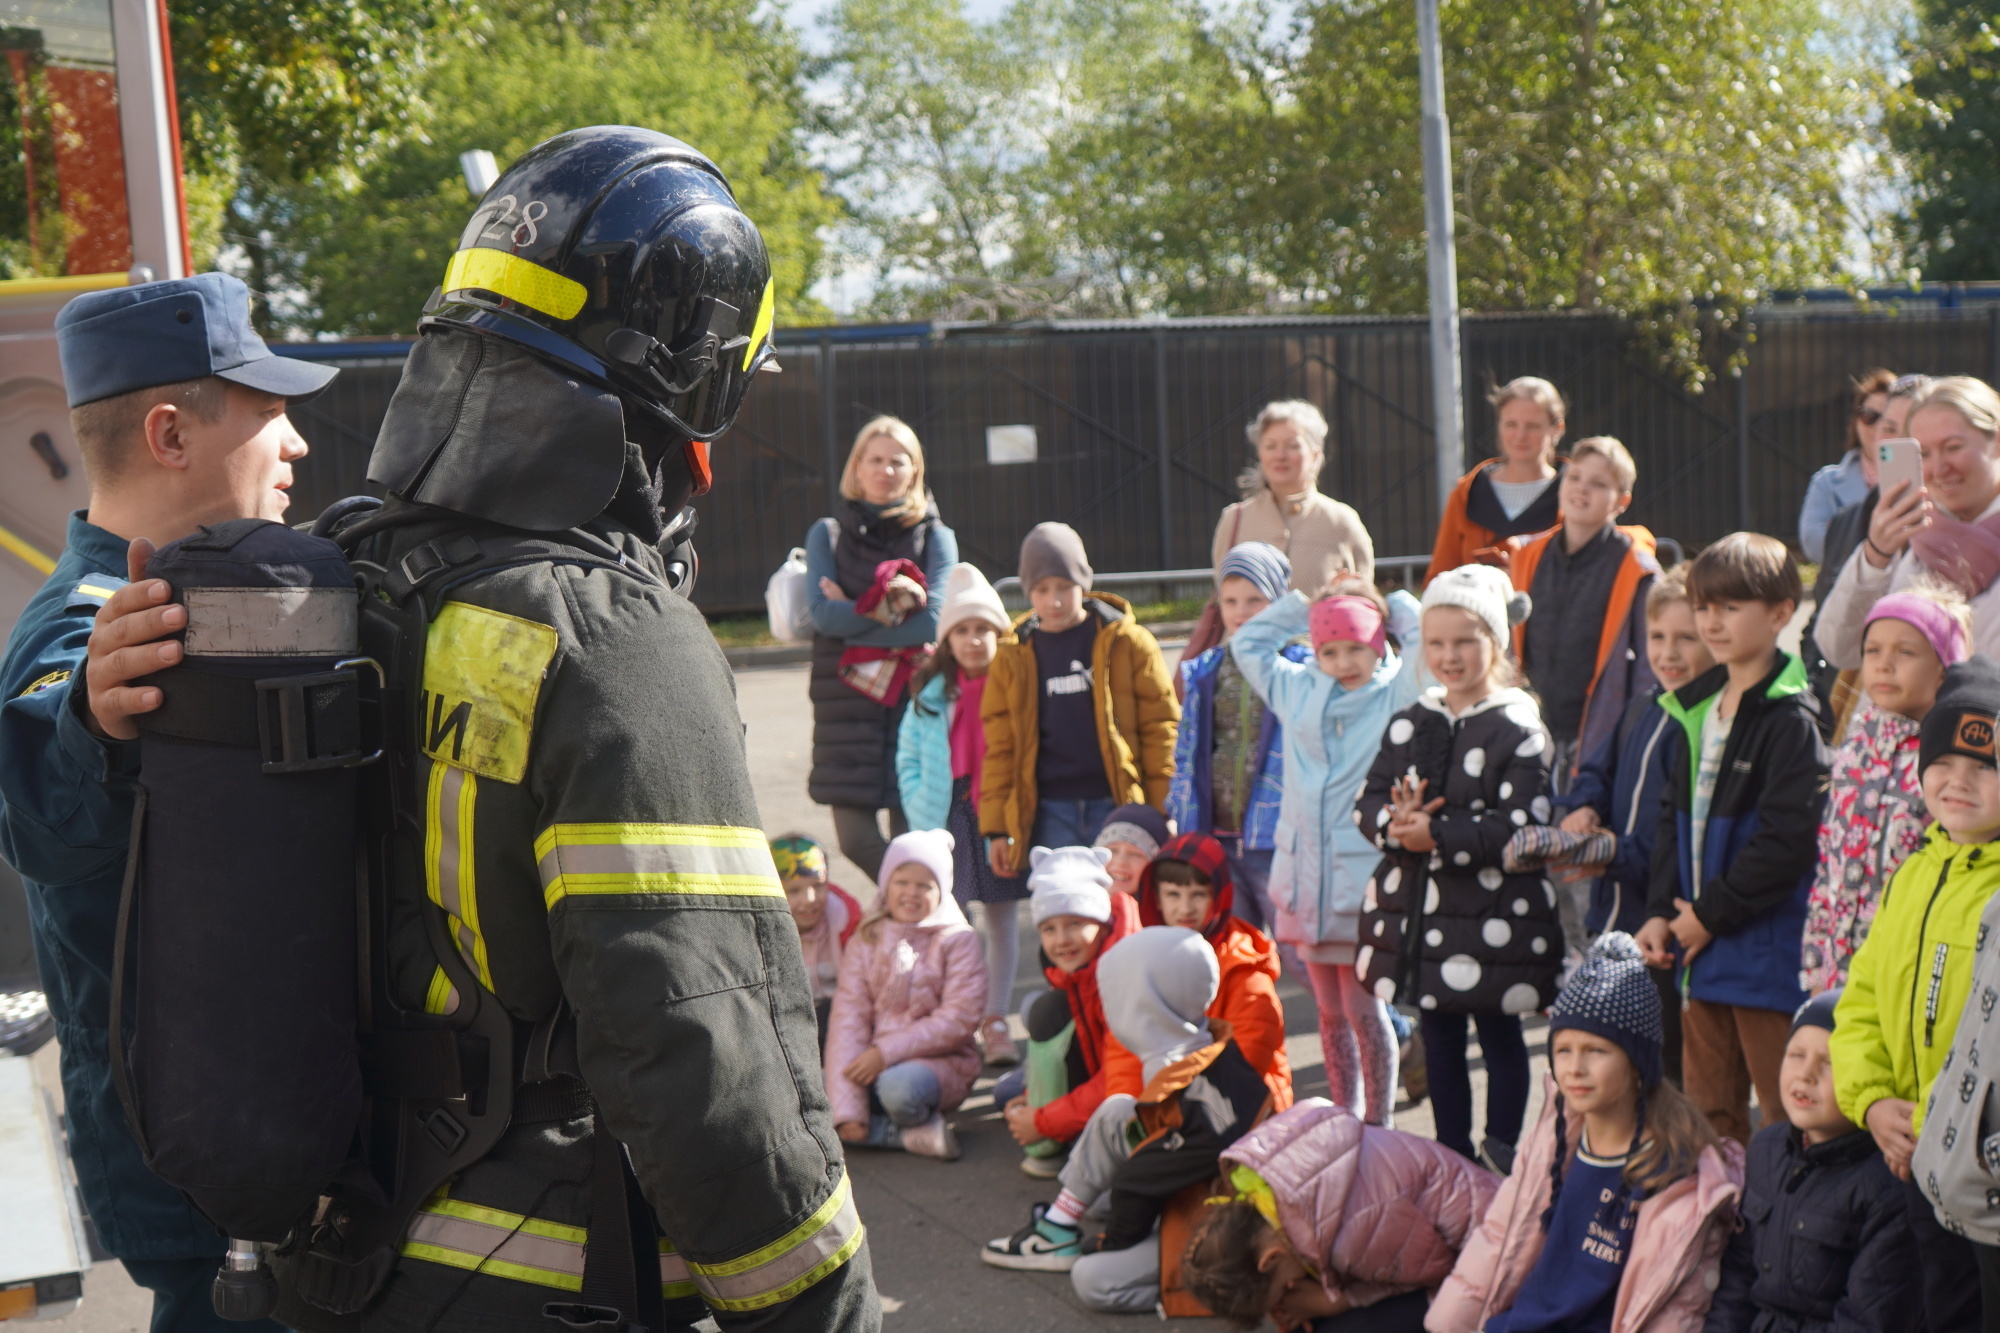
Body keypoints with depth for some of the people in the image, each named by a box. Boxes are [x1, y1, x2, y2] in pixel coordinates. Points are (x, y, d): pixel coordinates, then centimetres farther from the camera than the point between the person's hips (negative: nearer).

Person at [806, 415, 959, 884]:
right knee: (856, 840, -1)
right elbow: (822, 612, -6)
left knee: (912, 841, -2)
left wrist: (852, 617, -8)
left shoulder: (935, 537, 4)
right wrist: (884, 612, -14)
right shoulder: (828, 534, 8)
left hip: (915, 700, -1)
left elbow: (934, 619, -10)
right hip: (846, 702, 1)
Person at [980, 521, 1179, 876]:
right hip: (1050, 815, 2)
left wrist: (1164, 817, -3)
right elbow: (1000, 746, 11)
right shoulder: (1012, 658, 8)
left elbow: (1160, 726, 2)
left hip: (1118, 807, -2)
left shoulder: (1128, 643, 2)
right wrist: (996, 828, 6)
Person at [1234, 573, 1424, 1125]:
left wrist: (1396, 607, 3)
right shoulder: (1297, 690, 13)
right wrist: (1301, 605, 16)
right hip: (1305, 877, 5)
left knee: (1363, 1009, -2)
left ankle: (1377, 1126, 9)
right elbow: (1247, 644, 24)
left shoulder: (1397, 695, -1)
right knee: (1330, 1012, 12)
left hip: (1365, 879, -5)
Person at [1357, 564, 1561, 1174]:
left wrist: (1438, 835, -22)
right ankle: (1452, 1154, 27)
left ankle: (1501, 1160, 20)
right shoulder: (1410, 724, 9)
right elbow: (1368, 803, 8)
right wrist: (1396, 822, -15)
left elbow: (1522, 825, -18)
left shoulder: (1519, 728, -9)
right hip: (1418, 911, 5)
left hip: (1494, 918, -5)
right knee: (1439, 1038, 14)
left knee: (1500, 1036, 7)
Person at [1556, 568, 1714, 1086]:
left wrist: (1620, 855, -24)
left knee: (1670, 1075, 1)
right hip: (1615, 920, 8)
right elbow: (1599, 772, 24)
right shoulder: (1642, 711, 11)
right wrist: (1582, 809, 3)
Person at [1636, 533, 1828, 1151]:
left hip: (1767, 948, -8)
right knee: (1708, 1110, 15)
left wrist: (1711, 914, -14)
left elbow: (1786, 839, -19)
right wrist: (1662, 911, 4)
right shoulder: (1697, 709, 12)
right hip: (1702, 948, 8)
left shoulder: (1792, 720, -13)